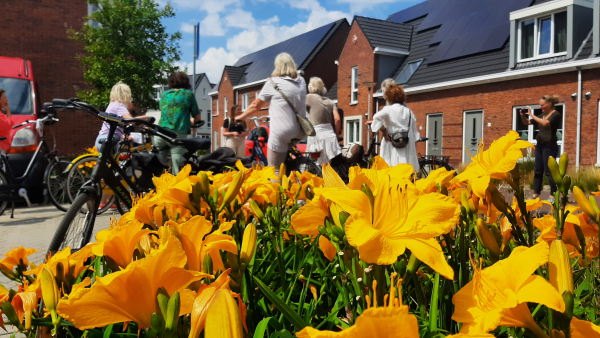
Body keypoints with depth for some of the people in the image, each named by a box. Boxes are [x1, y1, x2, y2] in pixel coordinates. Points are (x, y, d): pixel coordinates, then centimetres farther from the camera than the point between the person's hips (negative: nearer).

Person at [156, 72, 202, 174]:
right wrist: (188, 122, 31)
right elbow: (198, 118, 9)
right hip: (178, 134, -4)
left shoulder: (164, 94, 19)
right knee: (177, 171, -4)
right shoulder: (188, 94, 8)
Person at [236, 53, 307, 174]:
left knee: (275, 171, 2)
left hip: (281, 133, -6)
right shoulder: (301, 81, 10)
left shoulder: (273, 82, -3)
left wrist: (241, 116, 21)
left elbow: (256, 106, 6)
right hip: (300, 132, 6)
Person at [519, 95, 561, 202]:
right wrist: (523, 115, 0)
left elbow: (545, 123, -27)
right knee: (538, 171, 8)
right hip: (540, 145, 8)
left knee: (549, 171, -8)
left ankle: (553, 196, -3)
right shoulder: (542, 115, 13)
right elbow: (527, 122, 19)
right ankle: (536, 195, 13)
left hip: (549, 146, -8)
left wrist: (531, 114, -22)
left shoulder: (556, 115, -9)